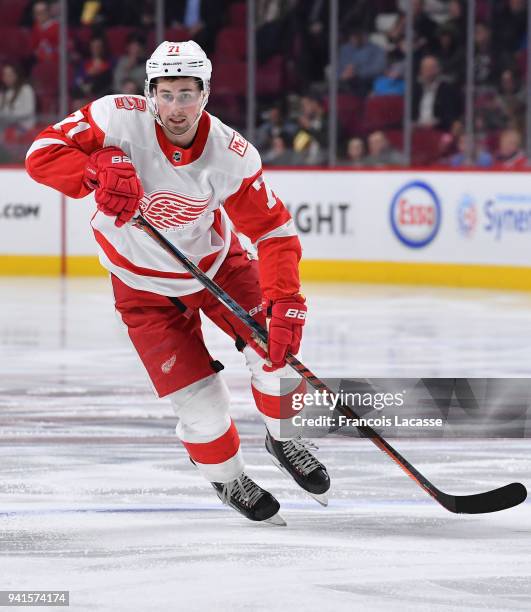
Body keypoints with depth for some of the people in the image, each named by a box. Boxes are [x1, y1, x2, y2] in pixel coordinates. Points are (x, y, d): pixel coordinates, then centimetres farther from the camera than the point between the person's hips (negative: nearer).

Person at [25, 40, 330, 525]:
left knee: (279, 347, -9)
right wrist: (100, 172, -44)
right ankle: (227, 478, 23)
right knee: (199, 402, -7)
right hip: (145, 284, -2)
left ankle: (282, 439, 22)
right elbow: (43, 153, -26)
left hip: (217, 262, 2)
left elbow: (275, 231, -19)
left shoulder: (231, 155, -24)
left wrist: (285, 302, -32)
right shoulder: (120, 119, -27)